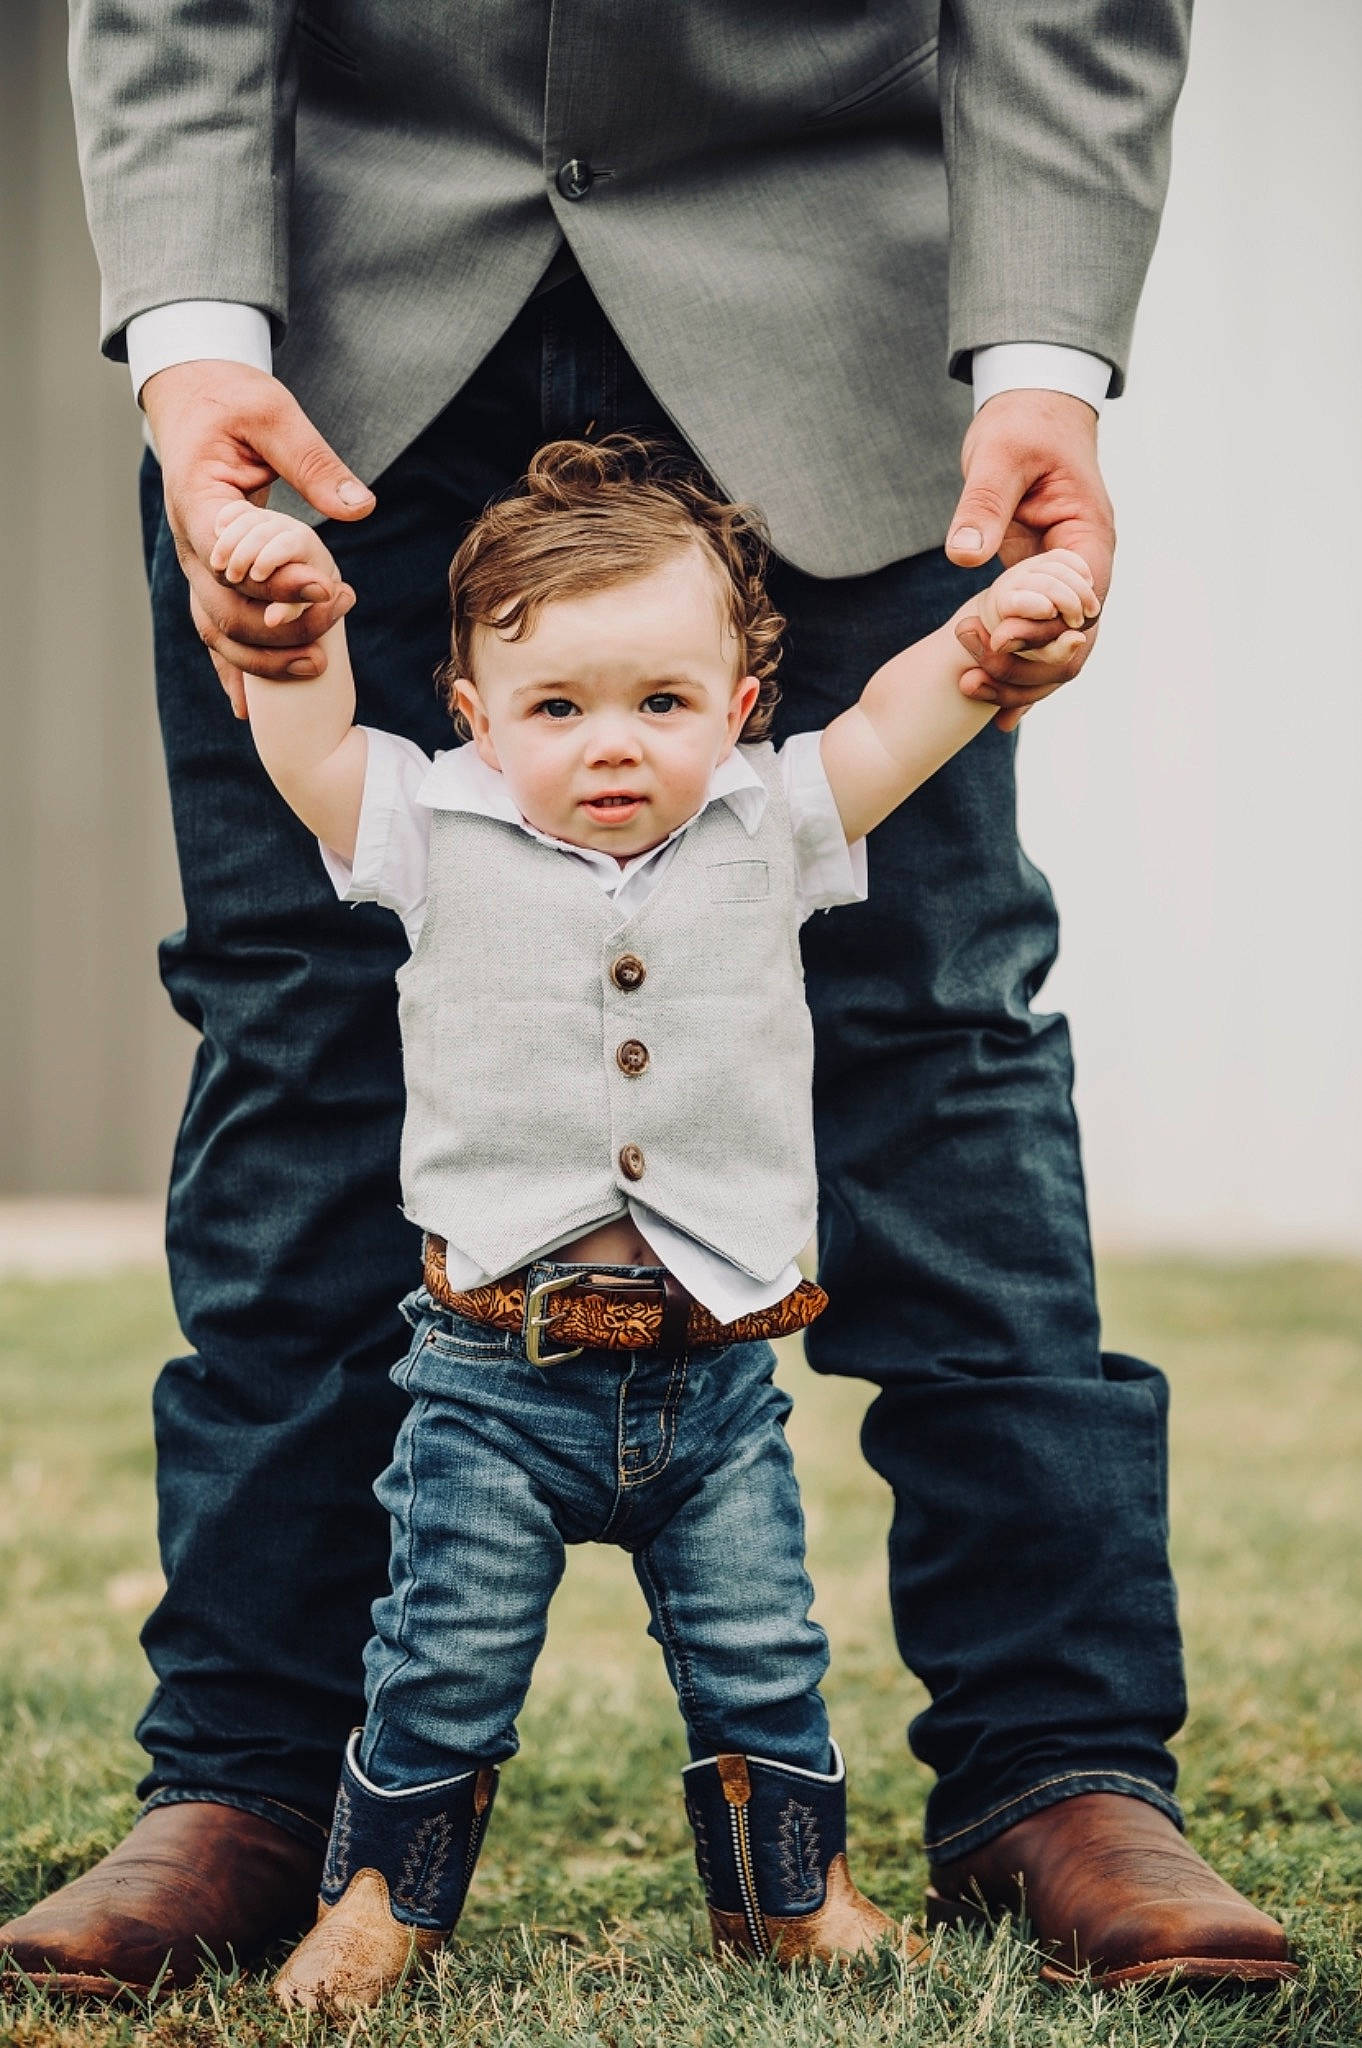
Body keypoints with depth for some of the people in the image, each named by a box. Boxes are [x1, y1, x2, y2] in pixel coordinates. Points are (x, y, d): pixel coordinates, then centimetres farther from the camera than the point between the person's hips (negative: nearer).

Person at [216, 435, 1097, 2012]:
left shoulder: (766, 833, 1)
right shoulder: (442, 837, -3)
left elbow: (890, 729, -5)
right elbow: (308, 753, -10)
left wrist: (997, 633, -23)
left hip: (713, 1368, 2)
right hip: (495, 1369, -1)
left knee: (760, 1661, 10)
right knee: (444, 1661, 4)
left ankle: (790, 1891, 30)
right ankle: (383, 1897, 23)